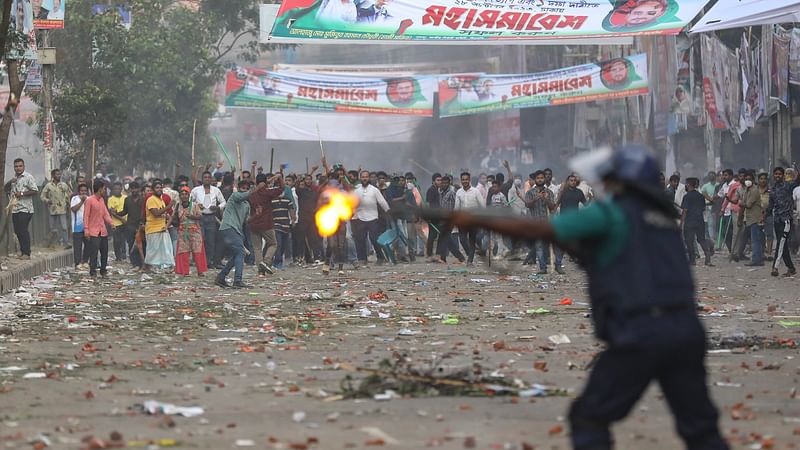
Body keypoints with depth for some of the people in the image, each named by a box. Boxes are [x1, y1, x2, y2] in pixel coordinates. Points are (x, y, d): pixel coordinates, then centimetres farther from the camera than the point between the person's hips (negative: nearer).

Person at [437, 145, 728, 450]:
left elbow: (536, 230, -4)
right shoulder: (664, 218, 21)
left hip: (640, 333, -6)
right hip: (686, 330, 6)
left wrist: (476, 221, 3)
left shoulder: (612, 213, 1)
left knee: (590, 418, 6)